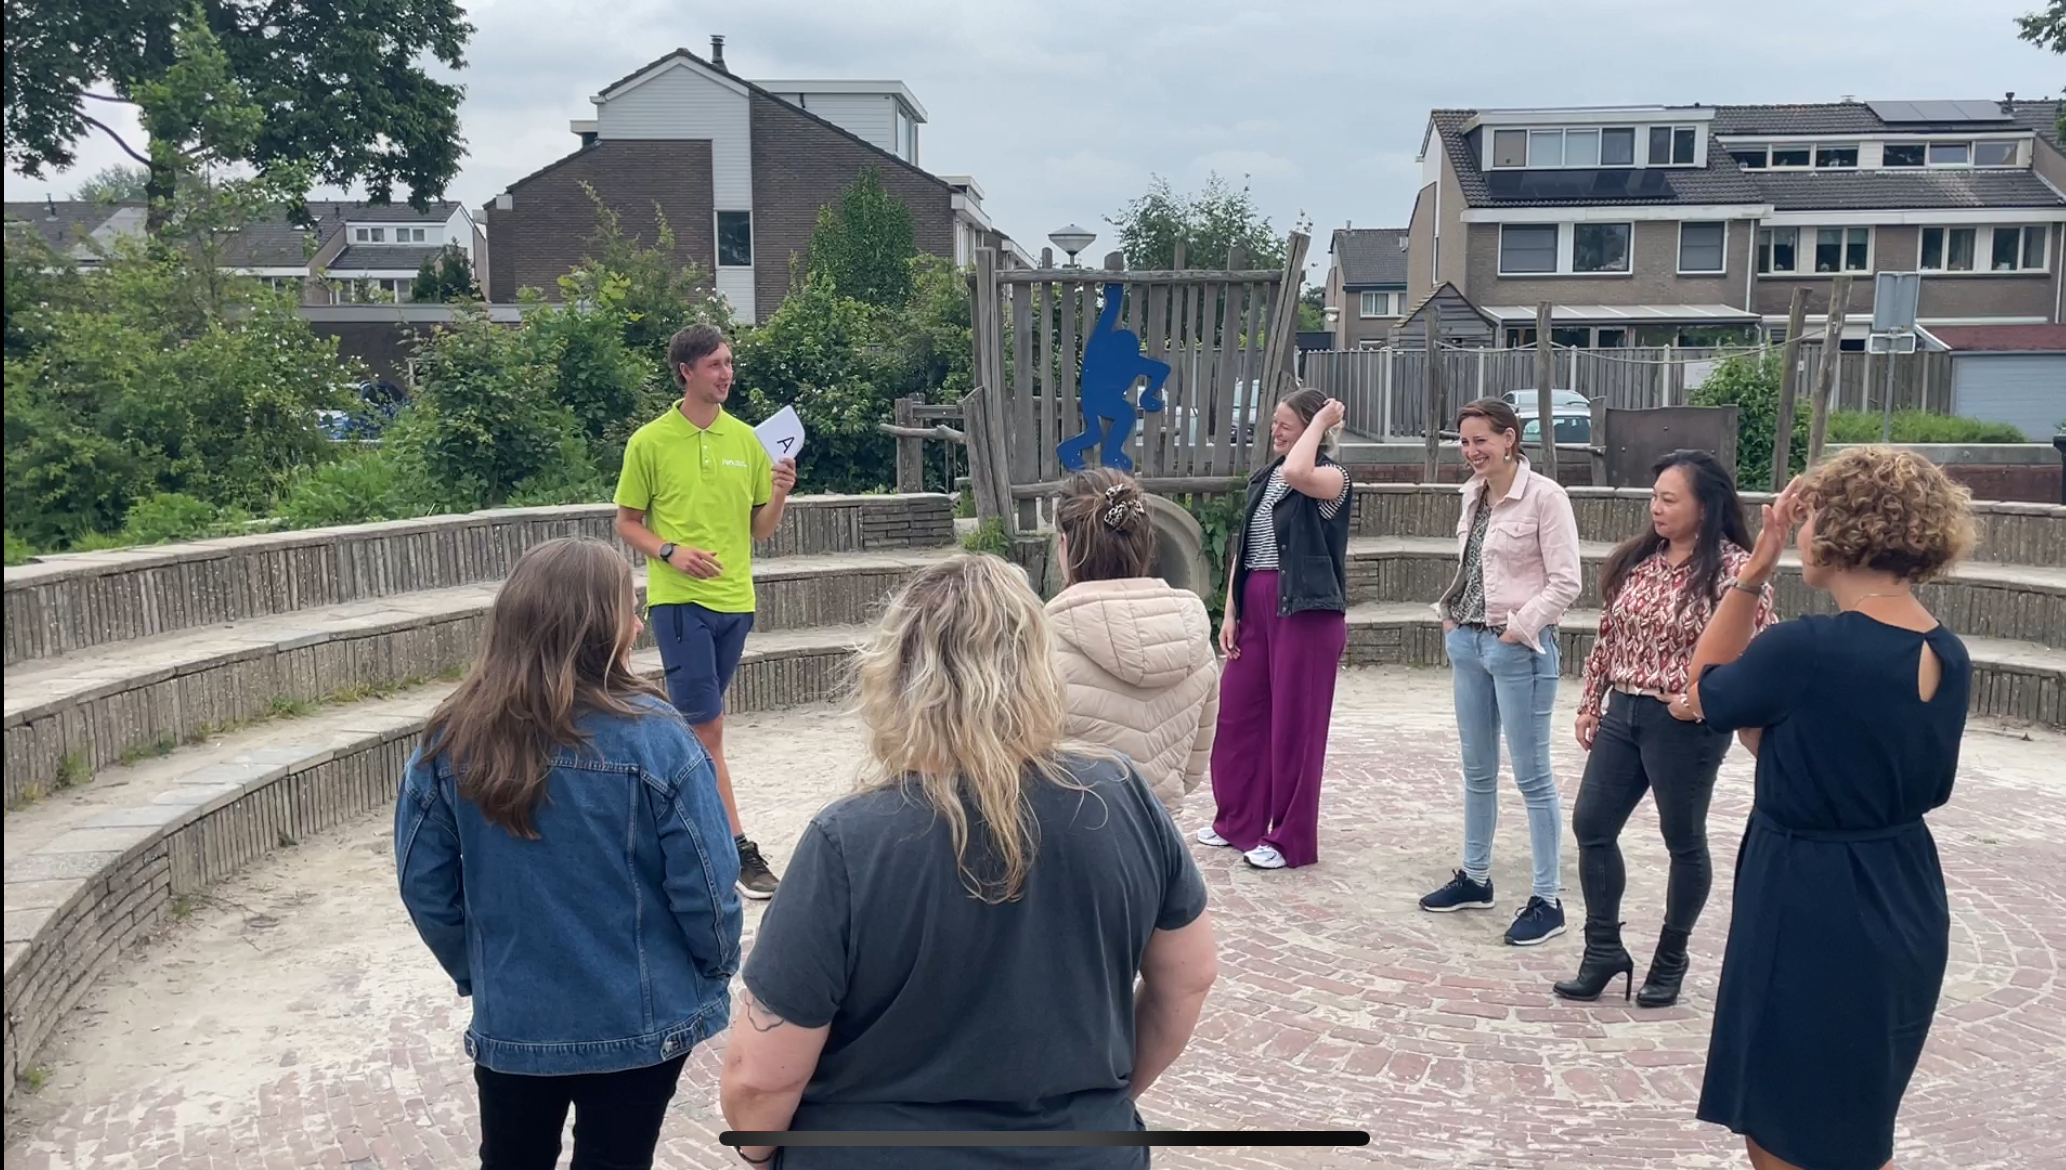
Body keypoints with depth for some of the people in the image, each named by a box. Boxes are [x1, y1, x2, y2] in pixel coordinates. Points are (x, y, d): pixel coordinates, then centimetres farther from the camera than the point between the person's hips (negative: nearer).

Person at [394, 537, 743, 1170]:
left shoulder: (450, 741, -10)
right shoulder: (655, 737, -21)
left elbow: (424, 886, -1)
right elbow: (703, 886, -16)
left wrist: (476, 973, 15)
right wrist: (720, 967, 4)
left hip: (509, 1020, 3)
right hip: (639, 1021, -3)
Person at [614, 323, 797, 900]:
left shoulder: (745, 438, 8)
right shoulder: (650, 442, -3)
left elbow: (760, 529, 11)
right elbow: (626, 522, 2)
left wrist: (778, 496, -10)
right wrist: (669, 551, -16)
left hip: (735, 600, 5)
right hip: (678, 600, -4)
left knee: (698, 719, 16)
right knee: (707, 727, -6)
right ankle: (739, 848, -3)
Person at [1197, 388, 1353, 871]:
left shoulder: (1331, 477, -9)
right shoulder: (1264, 477, 13)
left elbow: (1297, 473, -34)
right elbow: (1243, 549, 14)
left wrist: (1321, 422, -18)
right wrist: (1230, 612, 8)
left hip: (1306, 611, -7)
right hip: (1255, 605, 8)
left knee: (1294, 724, 0)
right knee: (1236, 712, 11)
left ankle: (1290, 839, 12)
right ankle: (1237, 821, 27)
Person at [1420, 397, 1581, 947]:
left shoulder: (1545, 496, -12)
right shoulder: (1474, 494, 10)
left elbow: (1565, 583, -14)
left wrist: (1520, 628, -17)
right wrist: (1450, 614, 8)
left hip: (1518, 648, -7)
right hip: (1468, 641, 7)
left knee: (1531, 775, -1)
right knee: (1477, 771, 16)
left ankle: (1546, 900, 8)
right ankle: (1474, 877, 29)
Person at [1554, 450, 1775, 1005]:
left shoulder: (1733, 568, -14)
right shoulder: (1635, 557, 5)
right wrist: (1590, 704, 12)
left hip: (1685, 725, -6)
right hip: (1623, 714, 7)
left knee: (1683, 841, 10)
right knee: (1591, 826, 7)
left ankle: (1671, 959, 27)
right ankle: (1604, 950, 21)